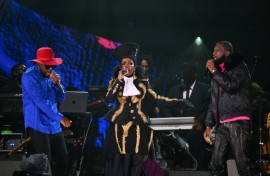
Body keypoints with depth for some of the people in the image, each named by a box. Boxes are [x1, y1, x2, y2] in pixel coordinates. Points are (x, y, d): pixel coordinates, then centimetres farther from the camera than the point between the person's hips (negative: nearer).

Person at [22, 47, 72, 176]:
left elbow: (61, 98, 13)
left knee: (63, 158, 6)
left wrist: (57, 83, -8)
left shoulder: (51, 74, 12)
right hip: (38, 126, -7)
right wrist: (59, 117, -25)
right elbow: (39, 101, -21)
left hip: (54, 125, 7)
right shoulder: (29, 76, -12)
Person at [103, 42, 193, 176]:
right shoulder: (115, 81, 6)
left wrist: (177, 103, 4)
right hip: (119, 127, -2)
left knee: (133, 164, 0)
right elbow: (109, 98, -10)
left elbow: (156, 99, 10)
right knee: (117, 164, -5)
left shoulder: (141, 83, 10)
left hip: (136, 128, 2)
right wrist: (119, 80, -12)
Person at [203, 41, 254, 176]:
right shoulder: (218, 73, 24)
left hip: (238, 122, -7)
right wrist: (209, 125, 16)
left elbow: (231, 86, -15)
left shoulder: (239, 66, 4)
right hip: (221, 124, 7)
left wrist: (214, 71, -5)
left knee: (242, 164, -15)